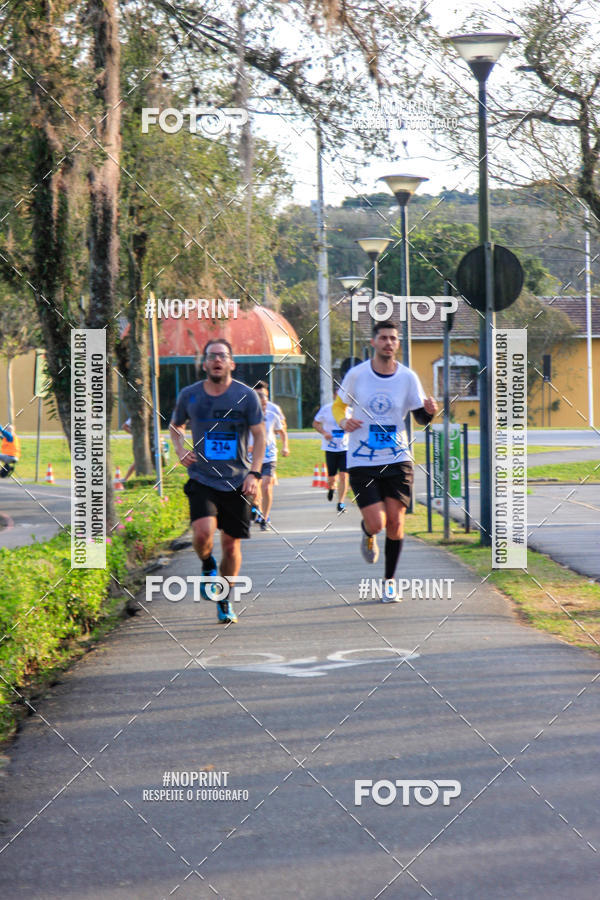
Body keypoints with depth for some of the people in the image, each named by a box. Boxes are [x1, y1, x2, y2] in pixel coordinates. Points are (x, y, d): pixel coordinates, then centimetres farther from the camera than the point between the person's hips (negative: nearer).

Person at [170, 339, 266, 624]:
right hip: (202, 479, 0)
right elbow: (175, 426, 20)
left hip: (237, 482, 0)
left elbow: (259, 436, 3)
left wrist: (254, 474, -8)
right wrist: (181, 450, 0)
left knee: (231, 544, 3)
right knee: (203, 532, -23)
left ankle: (225, 601, 23)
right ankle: (207, 566, 12)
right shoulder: (189, 395, 2)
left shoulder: (246, 395, -2)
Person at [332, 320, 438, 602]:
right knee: (376, 523, -11)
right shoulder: (357, 374, -3)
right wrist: (343, 421, -10)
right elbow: (339, 404, 12)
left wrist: (429, 411, -18)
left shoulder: (407, 377, 0)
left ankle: (389, 582, 17)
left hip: (397, 461, 1)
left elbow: (420, 417, 5)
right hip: (362, 462, -1)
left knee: (395, 523, -1)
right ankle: (368, 537, 28)